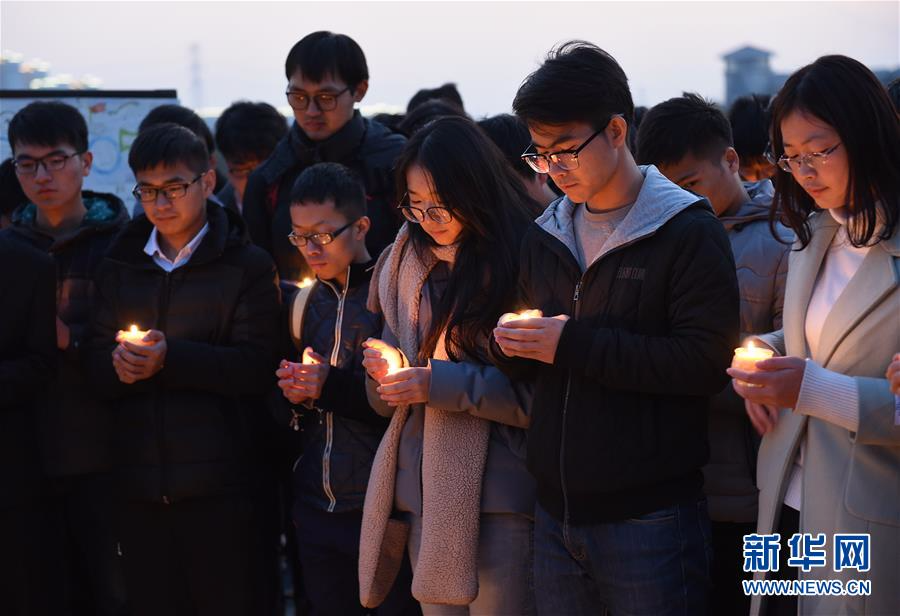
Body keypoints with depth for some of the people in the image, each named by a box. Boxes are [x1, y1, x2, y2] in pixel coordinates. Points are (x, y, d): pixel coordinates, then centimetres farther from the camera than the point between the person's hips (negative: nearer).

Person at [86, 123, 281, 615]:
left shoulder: (246, 266, -1)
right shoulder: (118, 266, 13)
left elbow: (258, 369, -10)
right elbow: (97, 364, 7)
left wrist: (171, 358, -21)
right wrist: (120, 365, -16)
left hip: (217, 482, -4)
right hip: (139, 482, 4)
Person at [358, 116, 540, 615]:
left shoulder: (521, 264, -9)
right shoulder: (408, 262, 13)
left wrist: (441, 383, -17)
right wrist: (390, 365, -4)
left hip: (495, 491, -6)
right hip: (420, 485, 6)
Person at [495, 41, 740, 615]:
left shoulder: (688, 231, -7)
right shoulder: (546, 237, 13)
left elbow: (707, 363, -17)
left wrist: (577, 344, -19)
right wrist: (517, 344, -4)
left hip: (651, 518, -6)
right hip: (556, 513, 6)